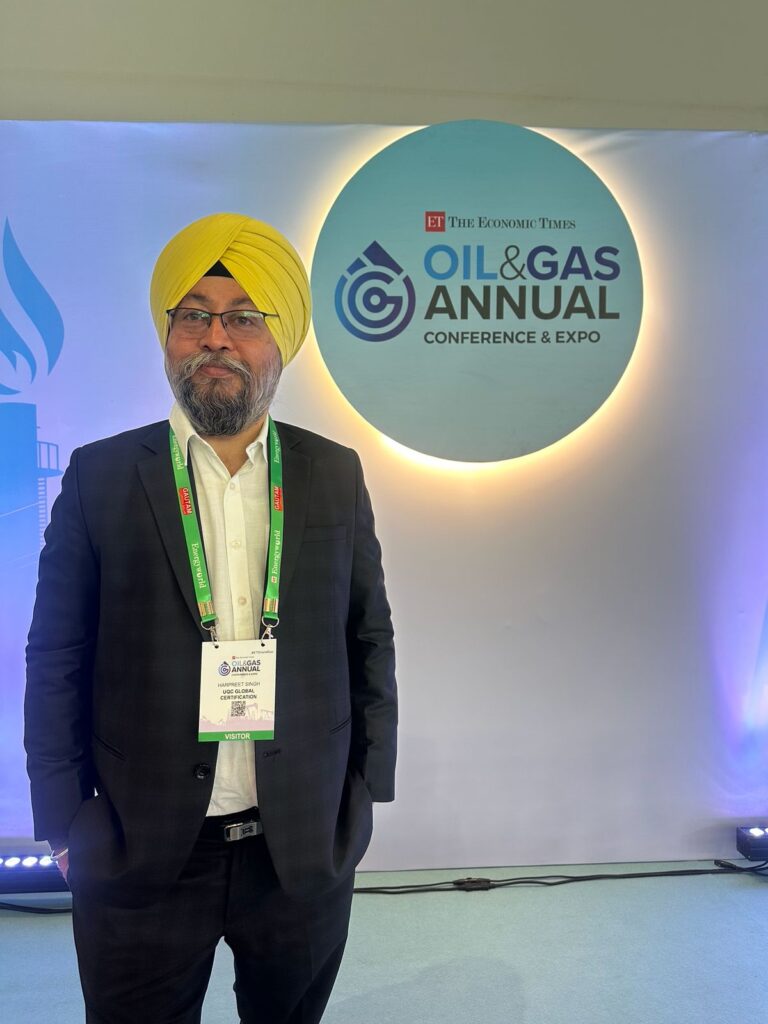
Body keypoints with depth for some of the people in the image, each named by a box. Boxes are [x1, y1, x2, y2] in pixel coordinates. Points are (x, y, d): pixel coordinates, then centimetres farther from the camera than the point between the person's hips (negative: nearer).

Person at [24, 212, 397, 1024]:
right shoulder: (100, 475, -5)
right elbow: (55, 660, -2)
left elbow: (370, 637, 4)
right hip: (140, 852, -1)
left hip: (306, 848, 2)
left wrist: (369, 785, 3)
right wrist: (65, 821, -4)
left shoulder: (335, 475, -1)